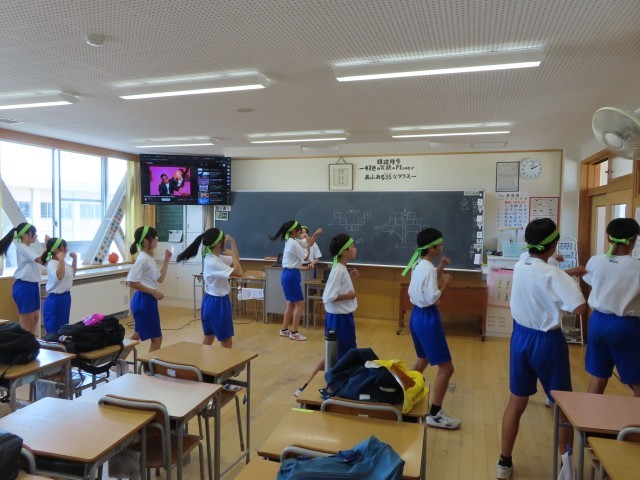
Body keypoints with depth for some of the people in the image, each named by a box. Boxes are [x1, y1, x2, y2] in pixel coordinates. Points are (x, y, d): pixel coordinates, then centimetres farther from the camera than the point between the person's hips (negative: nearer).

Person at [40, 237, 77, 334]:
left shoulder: (63, 263, 9)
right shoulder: (52, 264, -20)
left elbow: (73, 272, 28)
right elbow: (59, 276, -39)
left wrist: (74, 259, 16)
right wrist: (61, 260, -38)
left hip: (65, 297, 9)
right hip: (55, 299, -9)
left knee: (63, 328, 19)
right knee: (54, 329, 0)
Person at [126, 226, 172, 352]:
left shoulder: (150, 258, 11)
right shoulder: (143, 259, -18)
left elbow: (160, 278, 16)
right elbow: (131, 282, -25)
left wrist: (166, 260, 12)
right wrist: (153, 292, -22)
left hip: (148, 300, 10)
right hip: (143, 300, -10)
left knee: (138, 334, 22)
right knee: (156, 338, -1)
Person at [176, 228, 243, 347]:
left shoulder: (216, 258, 3)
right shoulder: (213, 262, -25)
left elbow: (236, 260, 16)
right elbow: (239, 273, -29)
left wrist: (232, 243, 4)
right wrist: (232, 254, -16)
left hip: (211, 301, 10)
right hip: (217, 302, -10)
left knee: (208, 339, 18)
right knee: (227, 342, 2)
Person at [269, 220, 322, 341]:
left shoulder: (289, 242, 13)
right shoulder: (294, 243, -17)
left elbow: (308, 244, 21)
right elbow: (306, 257, -10)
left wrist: (315, 235, 15)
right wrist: (308, 244, 1)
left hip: (287, 274, 10)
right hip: (292, 275, -10)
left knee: (291, 303, 15)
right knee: (300, 303, -3)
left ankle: (284, 330, 21)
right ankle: (294, 332, 0)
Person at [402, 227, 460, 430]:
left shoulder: (417, 264, 8)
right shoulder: (428, 269, -20)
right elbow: (432, 298, -23)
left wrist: (439, 269, 10)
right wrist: (446, 282, -11)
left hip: (416, 315, 10)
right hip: (427, 318, -10)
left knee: (423, 360, 27)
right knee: (446, 367, -2)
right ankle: (434, 415, 4)